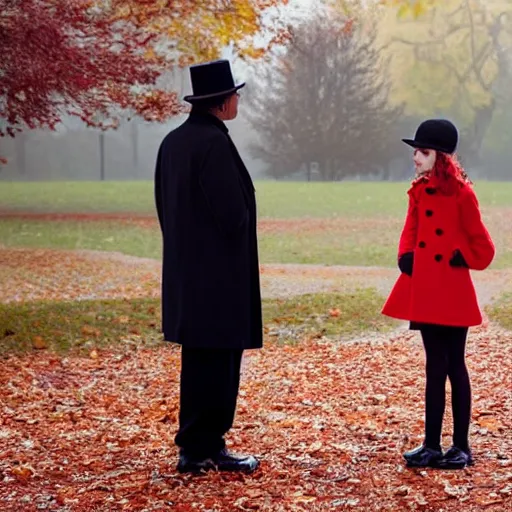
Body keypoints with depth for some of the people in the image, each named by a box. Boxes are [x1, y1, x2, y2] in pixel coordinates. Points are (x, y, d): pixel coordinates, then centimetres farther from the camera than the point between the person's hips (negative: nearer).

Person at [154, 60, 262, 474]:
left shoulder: (173, 142, 10)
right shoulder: (215, 143, -18)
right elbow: (233, 212, -20)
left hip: (186, 272, 9)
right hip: (218, 274, -9)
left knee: (200, 359, 14)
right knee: (217, 359, -2)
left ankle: (196, 447, 20)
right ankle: (204, 449, 4)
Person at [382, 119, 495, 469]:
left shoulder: (461, 193, -12)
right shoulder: (419, 191, 7)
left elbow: (482, 245, -8)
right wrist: (407, 257, -4)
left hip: (451, 291, -6)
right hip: (425, 289, 6)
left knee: (453, 366, 2)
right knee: (436, 366, 10)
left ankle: (462, 448, 12)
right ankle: (432, 445, 15)